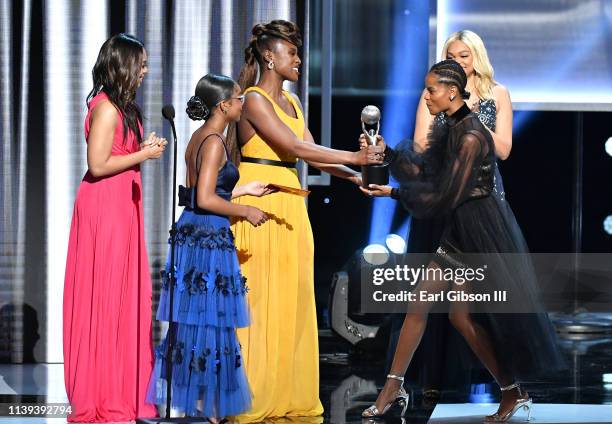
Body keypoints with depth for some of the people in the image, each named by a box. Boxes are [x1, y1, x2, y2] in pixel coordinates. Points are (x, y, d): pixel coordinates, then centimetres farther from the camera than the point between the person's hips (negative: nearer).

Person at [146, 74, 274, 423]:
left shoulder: (200, 138, 14)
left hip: (194, 236, 9)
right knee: (211, 321, -4)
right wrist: (245, 211, -9)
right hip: (209, 239, -9)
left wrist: (245, 190, 20)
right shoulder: (215, 142, -14)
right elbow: (205, 199, -20)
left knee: (195, 321, 10)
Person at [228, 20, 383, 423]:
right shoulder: (254, 99, -10)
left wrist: (357, 178, 1)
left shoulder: (291, 101, 16)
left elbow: (310, 153, 13)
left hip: (290, 205, 8)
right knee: (262, 299, -6)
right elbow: (295, 147, -17)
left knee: (292, 298, 7)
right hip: (260, 203, -8)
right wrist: (354, 157, -17)